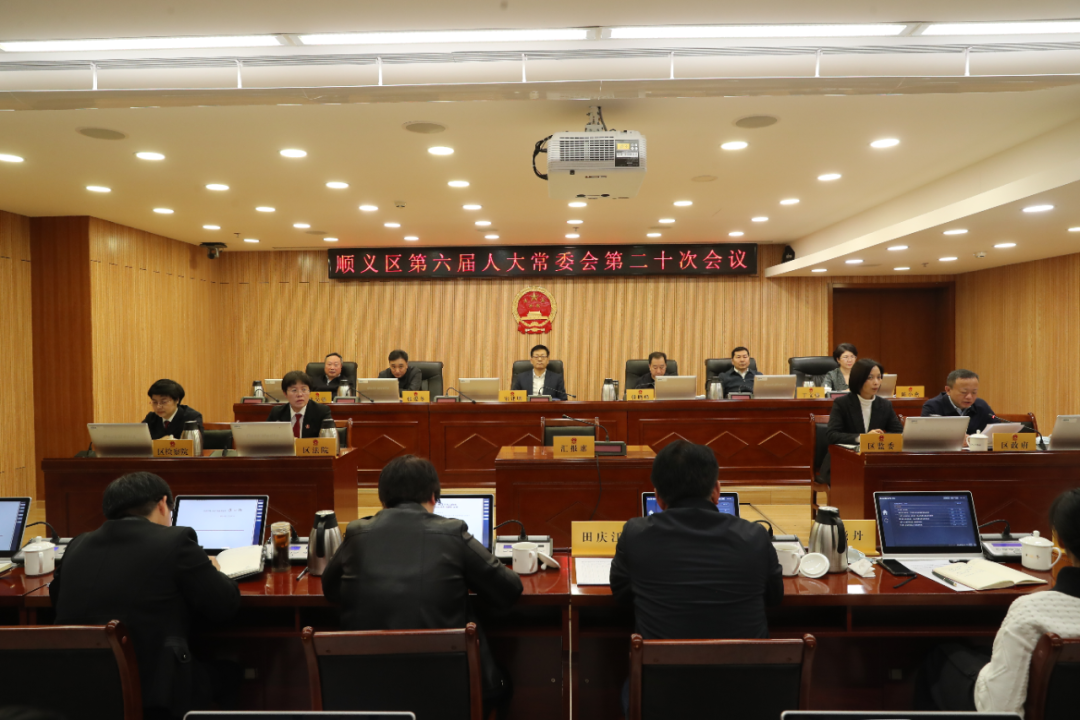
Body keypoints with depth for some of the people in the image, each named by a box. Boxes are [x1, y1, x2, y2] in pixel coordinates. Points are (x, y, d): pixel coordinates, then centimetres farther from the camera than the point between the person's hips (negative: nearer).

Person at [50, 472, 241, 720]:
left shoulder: (78, 545, 7)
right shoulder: (175, 541, -9)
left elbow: (57, 596, 27)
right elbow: (226, 606, -2)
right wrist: (210, 571, 20)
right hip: (150, 694, -6)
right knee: (228, 670, 20)